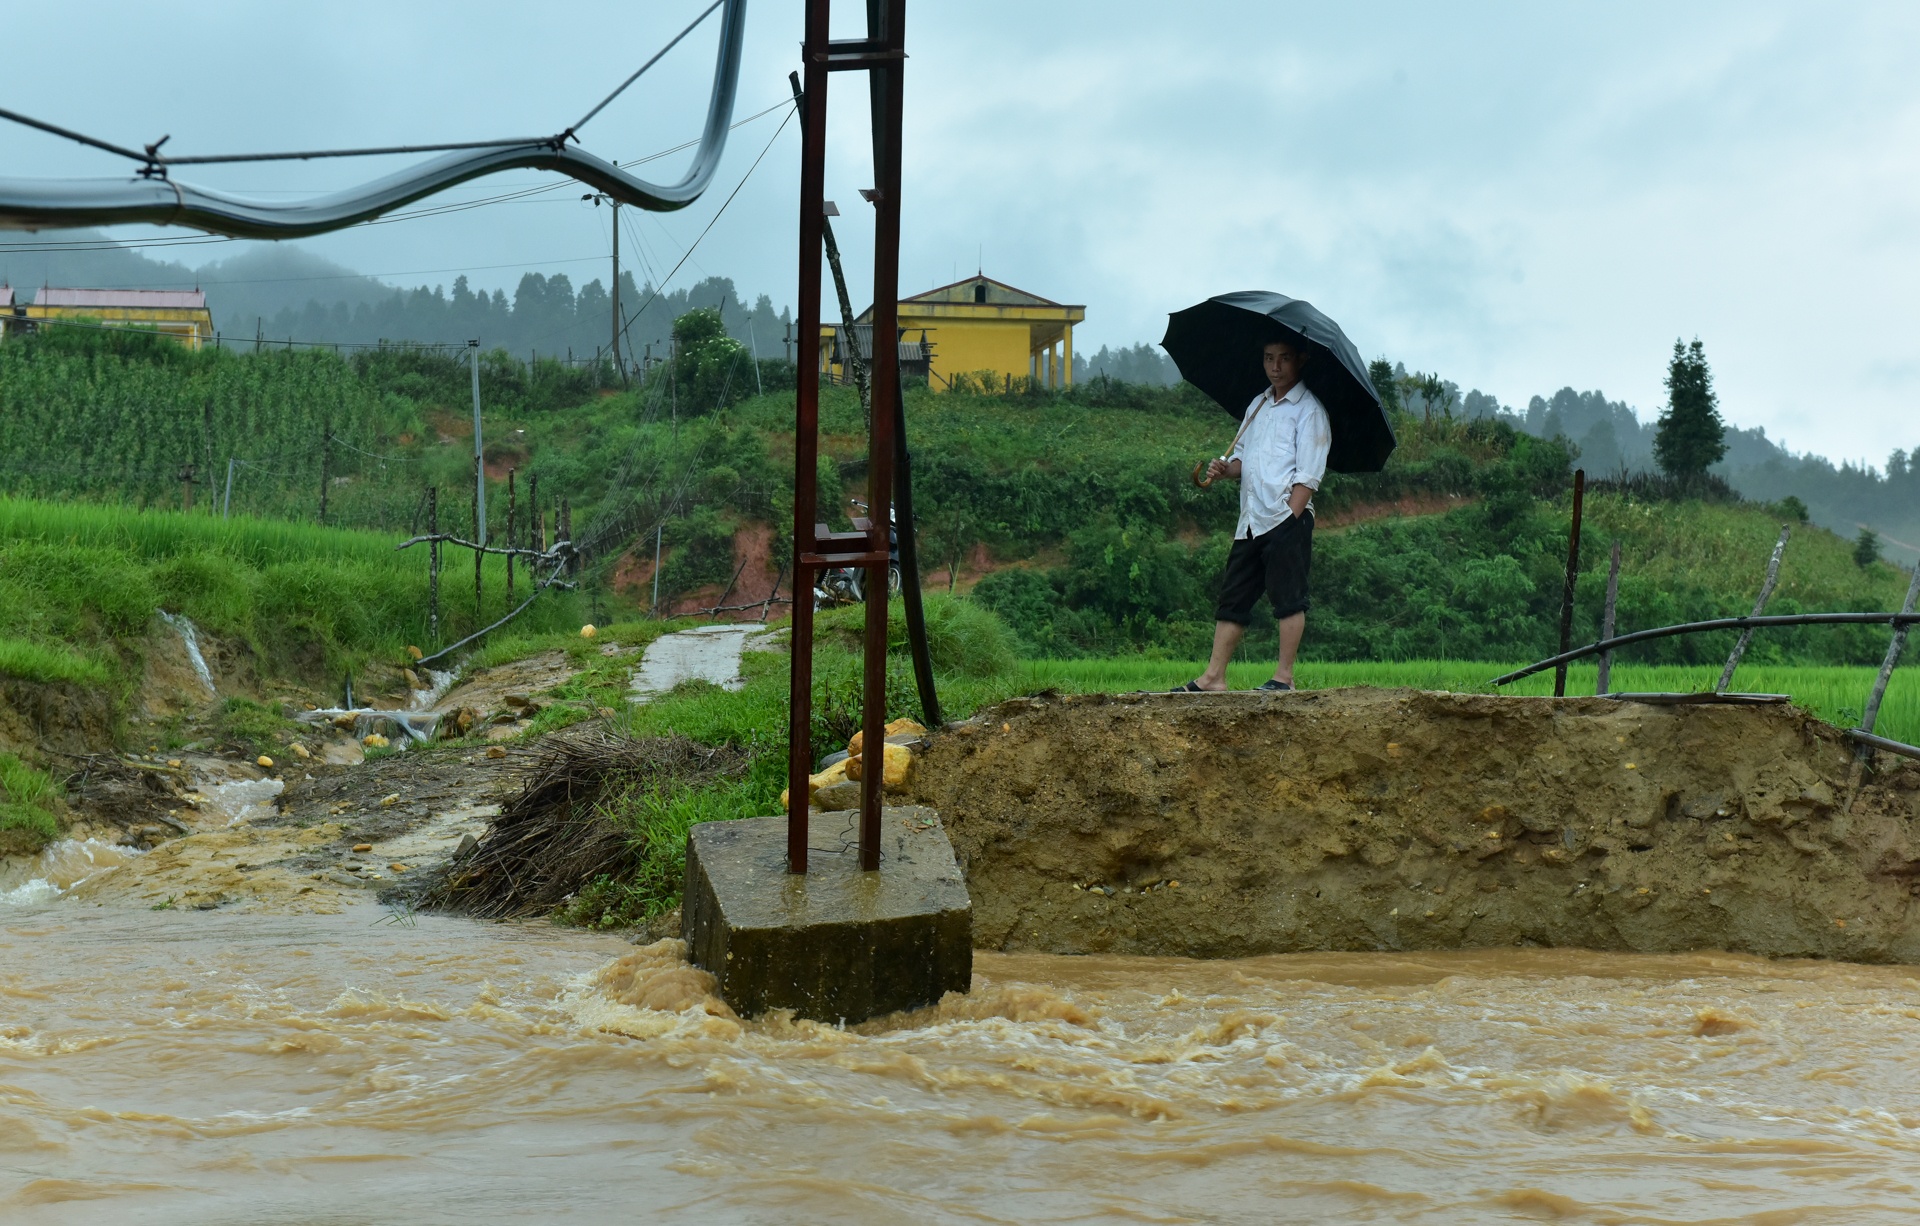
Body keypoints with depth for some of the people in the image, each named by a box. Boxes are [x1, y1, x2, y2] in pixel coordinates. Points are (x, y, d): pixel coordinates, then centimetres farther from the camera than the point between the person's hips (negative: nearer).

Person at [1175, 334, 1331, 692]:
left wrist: (1289, 518, -17)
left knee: (1287, 597, -3)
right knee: (1233, 598, 6)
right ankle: (1214, 677, 7)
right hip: (1251, 520, 8)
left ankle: (1284, 676, 1)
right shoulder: (1257, 405, 19)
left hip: (1288, 518, -7)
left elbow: (1308, 476, -10)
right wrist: (1225, 468, 2)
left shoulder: (1309, 409, -3)